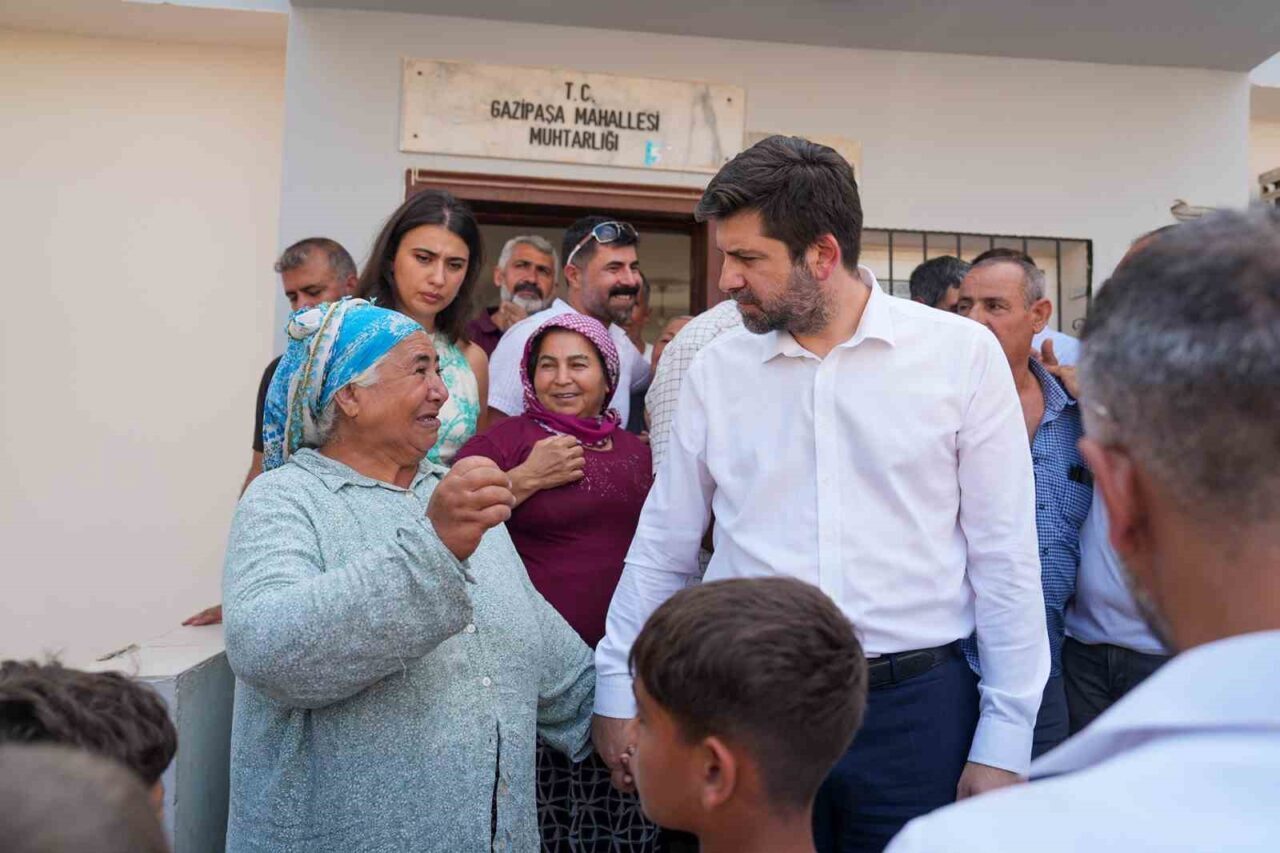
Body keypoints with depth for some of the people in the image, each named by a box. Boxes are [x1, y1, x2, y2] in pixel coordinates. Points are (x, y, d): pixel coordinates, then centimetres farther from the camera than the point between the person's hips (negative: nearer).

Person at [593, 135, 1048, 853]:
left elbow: (1004, 555, -2)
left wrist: (1004, 739, -3)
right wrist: (618, 689, 11)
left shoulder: (962, 352, -4)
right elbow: (663, 549, 9)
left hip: (917, 706, -1)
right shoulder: (716, 370, 2)